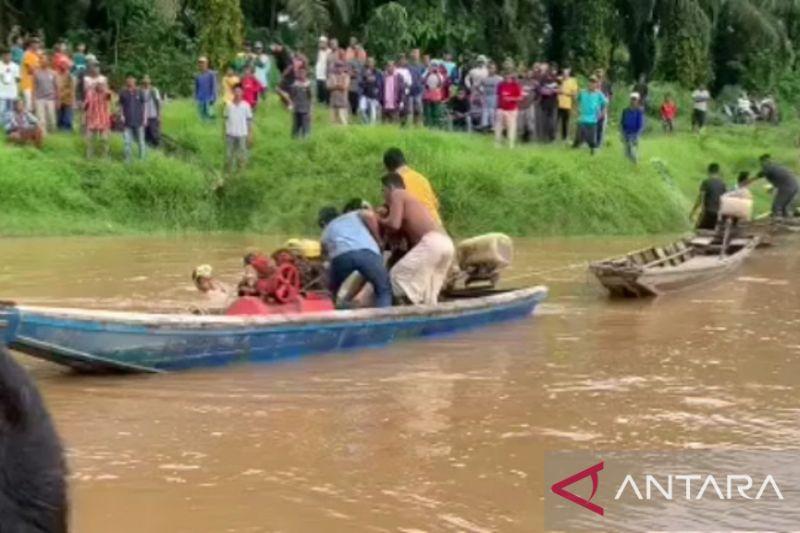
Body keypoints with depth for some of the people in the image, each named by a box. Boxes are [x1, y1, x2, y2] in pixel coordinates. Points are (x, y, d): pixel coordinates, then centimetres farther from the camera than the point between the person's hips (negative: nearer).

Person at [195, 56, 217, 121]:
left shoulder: (211, 74, -3)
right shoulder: (198, 76, 11)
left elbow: (214, 87, -5)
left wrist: (212, 98, -12)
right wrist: (196, 98, 14)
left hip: (208, 99, -5)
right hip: (200, 100, 5)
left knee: (209, 114, -10)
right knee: (202, 116, 4)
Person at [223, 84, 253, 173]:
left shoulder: (246, 105, -2)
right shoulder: (229, 105, 1)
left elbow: (249, 120, 2)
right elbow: (226, 119, 8)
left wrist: (250, 134, 0)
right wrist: (224, 132, 6)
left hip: (242, 134, -1)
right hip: (230, 134, 1)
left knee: (242, 154, 5)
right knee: (229, 154, 7)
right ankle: (229, 171, 19)